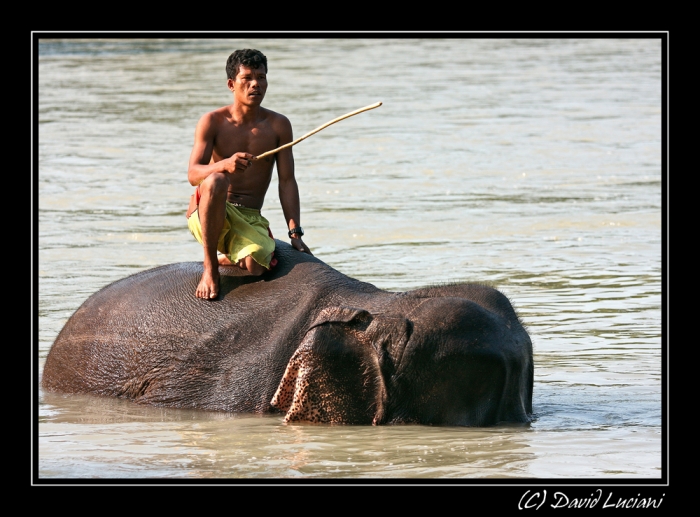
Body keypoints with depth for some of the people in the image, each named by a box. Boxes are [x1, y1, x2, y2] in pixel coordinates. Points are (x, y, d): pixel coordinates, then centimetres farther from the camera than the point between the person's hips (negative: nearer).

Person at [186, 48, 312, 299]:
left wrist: (295, 233, -8)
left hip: (250, 219, 2)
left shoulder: (278, 125, 3)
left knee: (255, 265, -31)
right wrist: (225, 164, -34)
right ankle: (210, 267, -22)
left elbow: (287, 181, 1)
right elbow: (193, 175, -12)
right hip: (205, 217, -2)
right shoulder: (213, 121, -3)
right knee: (216, 181, -37)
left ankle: (227, 256, 11)